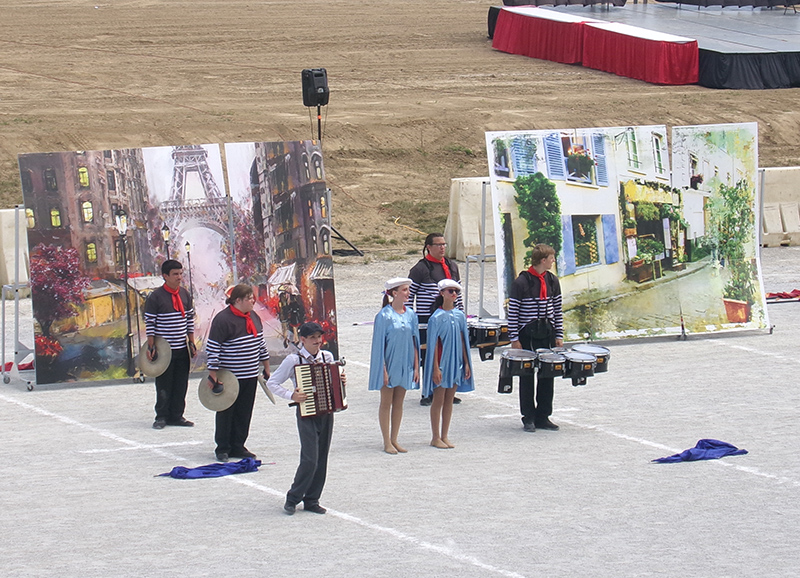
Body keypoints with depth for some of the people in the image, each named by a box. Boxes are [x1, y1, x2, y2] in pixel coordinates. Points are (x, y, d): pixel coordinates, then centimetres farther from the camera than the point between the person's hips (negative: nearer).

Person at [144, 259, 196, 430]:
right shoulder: (155, 297, -9)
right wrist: (151, 347, -12)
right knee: (164, 385, 2)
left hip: (182, 349, 5)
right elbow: (150, 323, -8)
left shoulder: (185, 295, 8)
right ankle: (161, 417, 12)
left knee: (181, 384, 7)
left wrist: (191, 343, 11)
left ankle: (176, 415, 17)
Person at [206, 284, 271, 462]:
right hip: (229, 378, -7)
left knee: (244, 413, 10)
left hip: (250, 376, 7)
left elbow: (261, 343, 20)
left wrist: (266, 367, 21)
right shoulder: (223, 319, -16)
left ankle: (238, 446, 19)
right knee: (226, 413, 3)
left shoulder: (253, 317, 9)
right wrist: (213, 375, -17)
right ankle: (223, 449, 13)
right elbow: (212, 348, -15)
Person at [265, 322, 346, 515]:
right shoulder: (293, 360, -7)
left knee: (321, 459, 7)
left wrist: (341, 381, 0)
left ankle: (312, 500, 16)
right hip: (307, 414, -5)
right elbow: (272, 383, -4)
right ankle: (293, 499, 2)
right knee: (310, 458, -11)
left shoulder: (327, 357, 8)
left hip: (326, 412, 5)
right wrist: (291, 395, -16)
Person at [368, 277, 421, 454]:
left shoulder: (410, 315, 4)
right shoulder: (384, 315, -11)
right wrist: (383, 369, -14)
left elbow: (414, 342, 9)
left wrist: (416, 367, 6)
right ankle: (387, 442, 8)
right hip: (389, 364, -5)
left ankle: (394, 440, 17)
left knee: (399, 403, 9)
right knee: (386, 403, 3)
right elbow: (379, 344, -10)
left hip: (404, 365, 5)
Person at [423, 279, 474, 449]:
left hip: (456, 363, 5)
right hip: (441, 363, -5)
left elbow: (463, 341, 11)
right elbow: (433, 344, -11)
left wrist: (466, 363, 9)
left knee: (449, 400, 10)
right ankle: (436, 437, 9)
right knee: (438, 400, 2)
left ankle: (444, 436, 17)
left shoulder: (460, 315, 5)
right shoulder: (437, 317, -11)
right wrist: (436, 368, -14)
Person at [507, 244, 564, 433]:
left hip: (547, 334, 5)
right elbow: (513, 312, -7)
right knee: (527, 376, 2)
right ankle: (528, 418, 10)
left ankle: (543, 416, 15)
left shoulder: (552, 281, 5)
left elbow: (557, 310, 12)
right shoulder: (521, 282, -10)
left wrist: (559, 336, 8)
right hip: (527, 334, -5)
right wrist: (514, 339, -10)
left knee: (547, 375, 6)